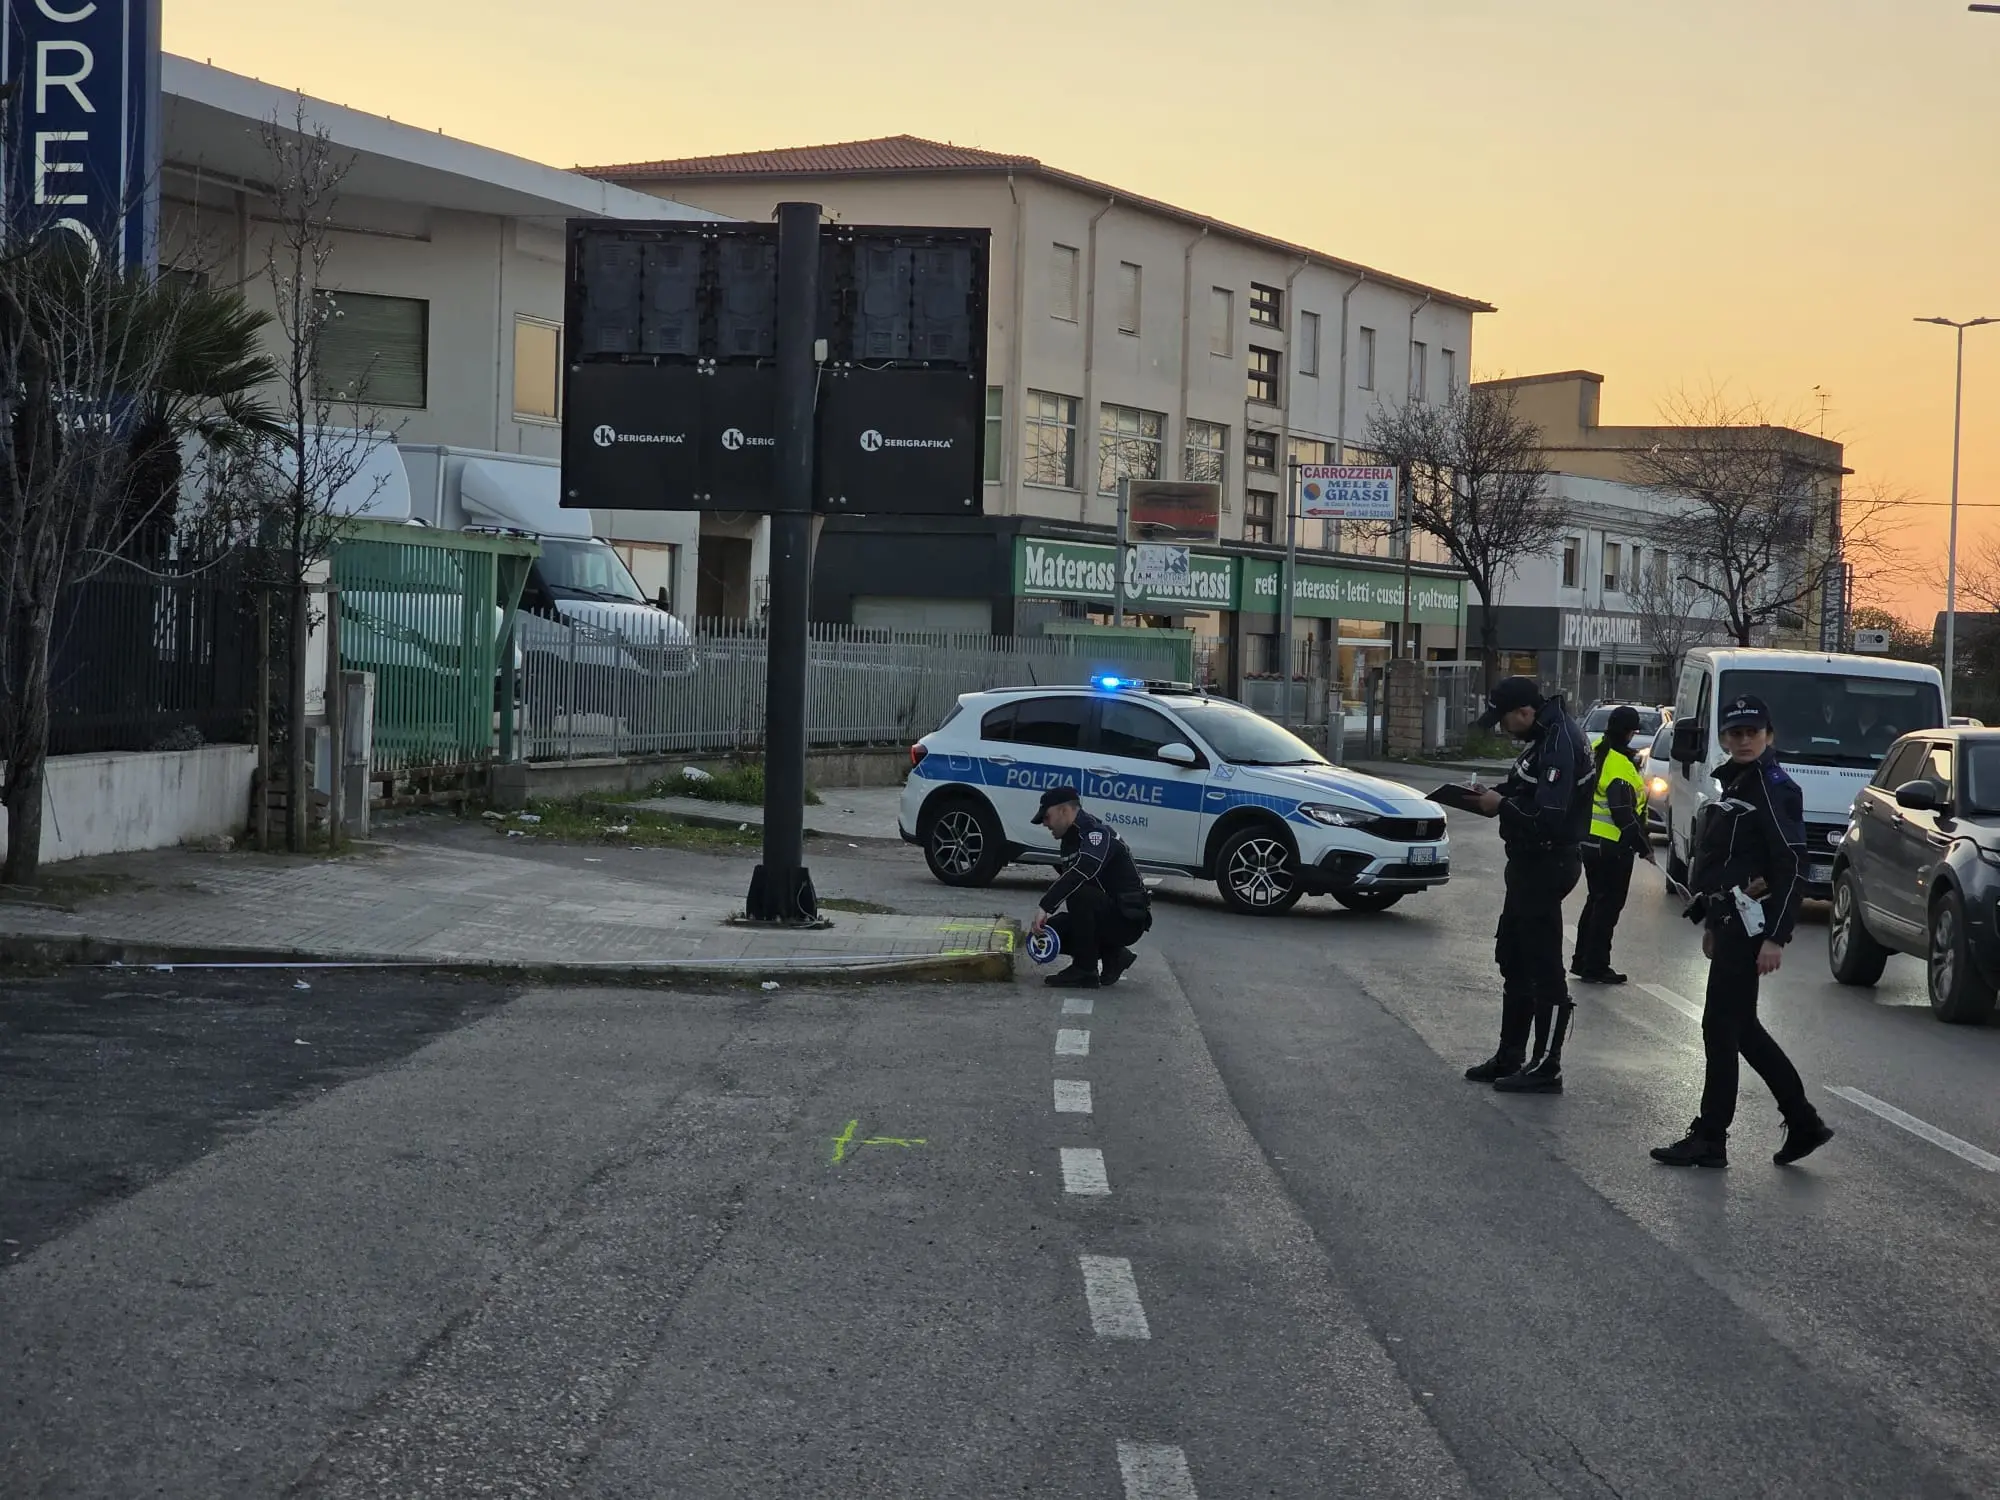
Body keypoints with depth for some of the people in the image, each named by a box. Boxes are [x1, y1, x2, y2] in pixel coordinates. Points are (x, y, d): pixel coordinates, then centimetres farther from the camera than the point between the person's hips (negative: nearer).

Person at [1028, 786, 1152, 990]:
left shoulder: (1098, 833, -19)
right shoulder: (1071, 839, 13)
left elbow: (1083, 871, -38)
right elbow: (1066, 884, 13)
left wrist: (1044, 906, -41)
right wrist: (1042, 918, -4)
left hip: (1128, 919, -10)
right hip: (1107, 916, 10)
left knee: (1079, 893, -33)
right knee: (1051, 929, 1)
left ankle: (1085, 971, -21)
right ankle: (1113, 956, 9)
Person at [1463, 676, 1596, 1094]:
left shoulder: (1559, 744, -23)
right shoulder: (1546, 736, 9)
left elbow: (1548, 816, -29)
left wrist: (1501, 805, -15)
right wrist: (1495, 793, 3)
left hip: (1547, 866, -11)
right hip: (1532, 862, 11)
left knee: (1543, 968, -3)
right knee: (1514, 960, 18)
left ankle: (1546, 1069, 4)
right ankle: (1510, 1057, 28)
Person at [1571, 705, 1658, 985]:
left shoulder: (1595, 753, 5)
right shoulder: (1620, 766, -22)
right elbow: (1625, 814, -23)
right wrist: (1644, 845, -15)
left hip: (1588, 842, 9)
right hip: (1613, 846, -9)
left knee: (1597, 900, 20)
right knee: (1609, 905, 1)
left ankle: (1583, 961, 25)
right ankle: (1595, 967, 5)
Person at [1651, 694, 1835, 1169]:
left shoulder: (1776, 789, -12)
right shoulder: (1733, 783, 15)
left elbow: (1793, 867, -17)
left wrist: (1776, 937, -21)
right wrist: (1712, 923, 19)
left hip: (1751, 924, -10)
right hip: (1730, 923, 10)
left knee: (1721, 1026, -5)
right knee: (1741, 1027, 13)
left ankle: (1710, 1138, 1)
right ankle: (1804, 1123, 21)